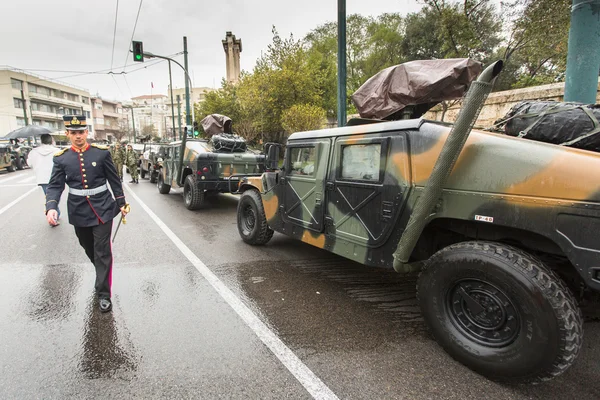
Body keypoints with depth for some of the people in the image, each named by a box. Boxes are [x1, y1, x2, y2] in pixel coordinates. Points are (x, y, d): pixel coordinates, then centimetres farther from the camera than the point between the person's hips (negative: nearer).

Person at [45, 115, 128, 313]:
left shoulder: (102, 153, -4)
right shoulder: (61, 158, 0)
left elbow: (114, 180, 1)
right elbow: (55, 186, -3)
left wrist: (121, 202, 2)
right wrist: (51, 207, -20)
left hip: (102, 209, -3)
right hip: (79, 212, 3)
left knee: (102, 251, -3)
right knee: (89, 249, 18)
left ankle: (103, 294, 5)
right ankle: (102, 274, 45)